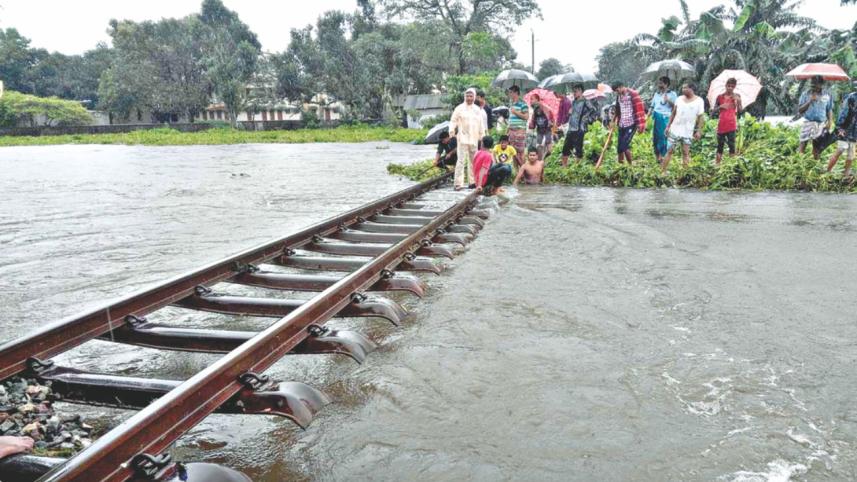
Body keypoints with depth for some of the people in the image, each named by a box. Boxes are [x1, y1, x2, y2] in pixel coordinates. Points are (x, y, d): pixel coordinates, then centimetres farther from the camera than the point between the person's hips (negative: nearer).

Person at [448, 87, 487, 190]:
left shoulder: (478, 110, 12)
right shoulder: (459, 108, -1)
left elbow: (481, 124, 17)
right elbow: (453, 121, -2)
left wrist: (482, 136, 16)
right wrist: (452, 132, -14)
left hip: (474, 139, 5)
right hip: (462, 138, -5)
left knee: (473, 161, 11)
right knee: (461, 160, -13)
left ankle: (473, 181, 21)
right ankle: (458, 183, -15)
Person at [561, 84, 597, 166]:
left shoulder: (585, 102, -8)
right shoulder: (574, 102, 15)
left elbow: (595, 113, -11)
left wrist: (587, 120, -10)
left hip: (579, 130, -8)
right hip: (570, 129, 8)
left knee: (578, 149, -3)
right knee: (565, 148, 7)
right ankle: (564, 166, 15)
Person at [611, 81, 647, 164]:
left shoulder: (633, 94, -9)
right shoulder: (619, 96, 12)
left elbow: (639, 109, -13)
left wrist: (640, 125, -16)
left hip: (631, 124, -7)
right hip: (622, 125, 7)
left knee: (624, 146, -13)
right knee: (619, 147, 5)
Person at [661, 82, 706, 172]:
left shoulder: (699, 101, -3)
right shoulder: (679, 99, 5)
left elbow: (701, 117, -3)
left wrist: (699, 131, -8)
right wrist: (668, 126, 7)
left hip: (688, 133, -2)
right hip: (675, 130, 2)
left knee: (685, 153, 3)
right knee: (669, 151, 1)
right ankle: (662, 171, 3)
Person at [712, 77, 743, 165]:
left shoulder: (737, 96, 6)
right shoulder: (720, 97, 6)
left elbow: (740, 110, 1)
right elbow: (714, 111, 8)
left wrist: (738, 101, -13)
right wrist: (720, 106, -9)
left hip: (732, 124, -1)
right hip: (721, 124, 1)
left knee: (731, 144, -6)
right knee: (720, 144, 5)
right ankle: (717, 163, 9)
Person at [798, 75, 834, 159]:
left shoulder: (827, 95, 4)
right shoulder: (805, 94, 0)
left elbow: (829, 110, 9)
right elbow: (799, 110, -3)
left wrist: (830, 122, -4)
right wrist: (810, 101, -13)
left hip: (821, 125, 2)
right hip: (808, 123, -2)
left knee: (817, 148, 7)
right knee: (802, 145, -11)